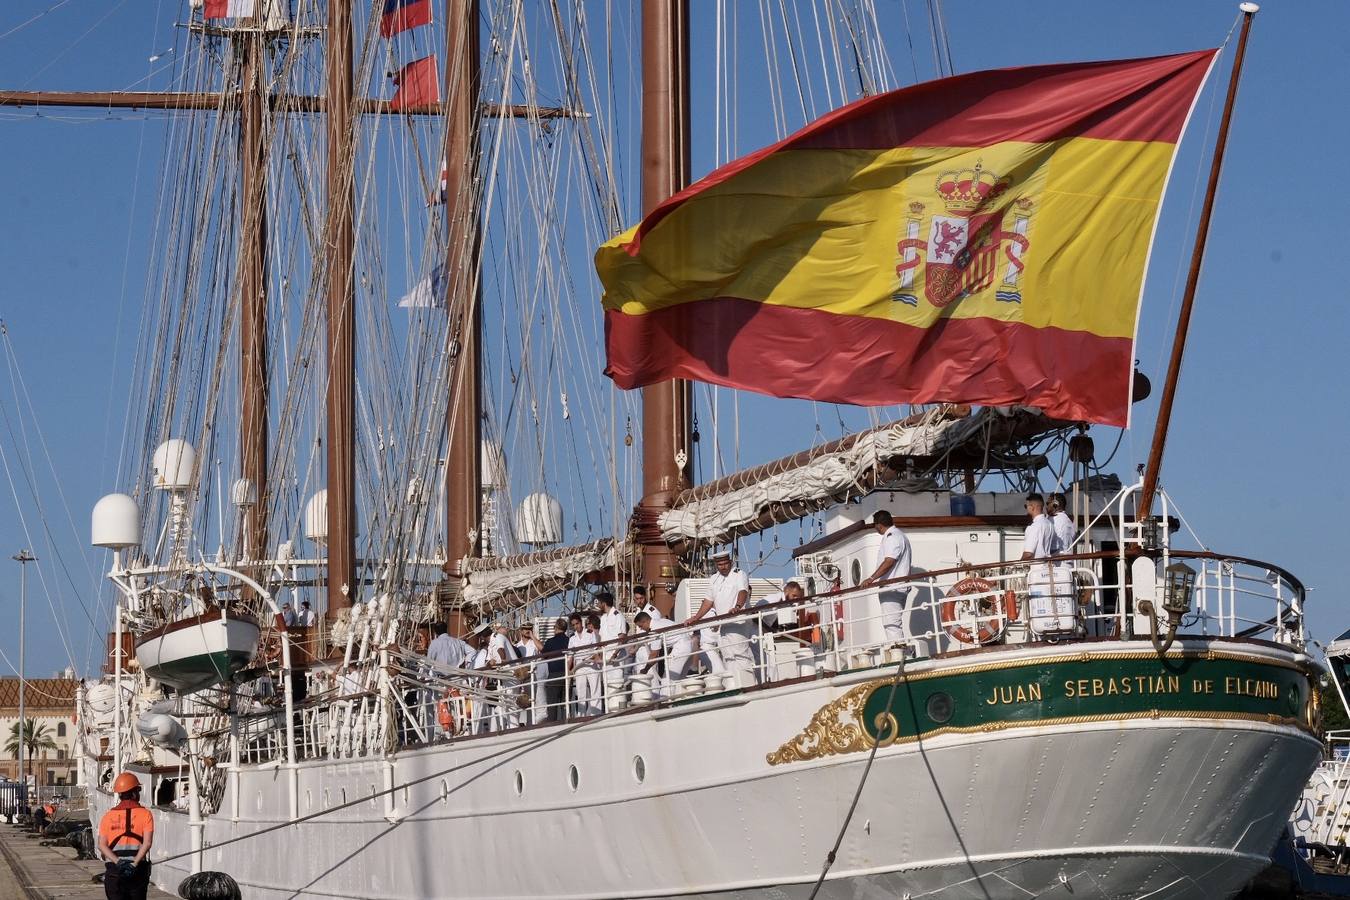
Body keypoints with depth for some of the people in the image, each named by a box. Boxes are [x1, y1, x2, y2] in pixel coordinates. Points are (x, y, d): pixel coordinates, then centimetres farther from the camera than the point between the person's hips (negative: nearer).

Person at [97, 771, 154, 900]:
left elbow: (101, 845, -4)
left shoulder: (108, 816, 8)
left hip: (114, 870, 1)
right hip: (137, 870, -1)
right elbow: (147, 843, -12)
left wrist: (117, 862, -12)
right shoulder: (144, 814, 0)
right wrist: (134, 864, -17)